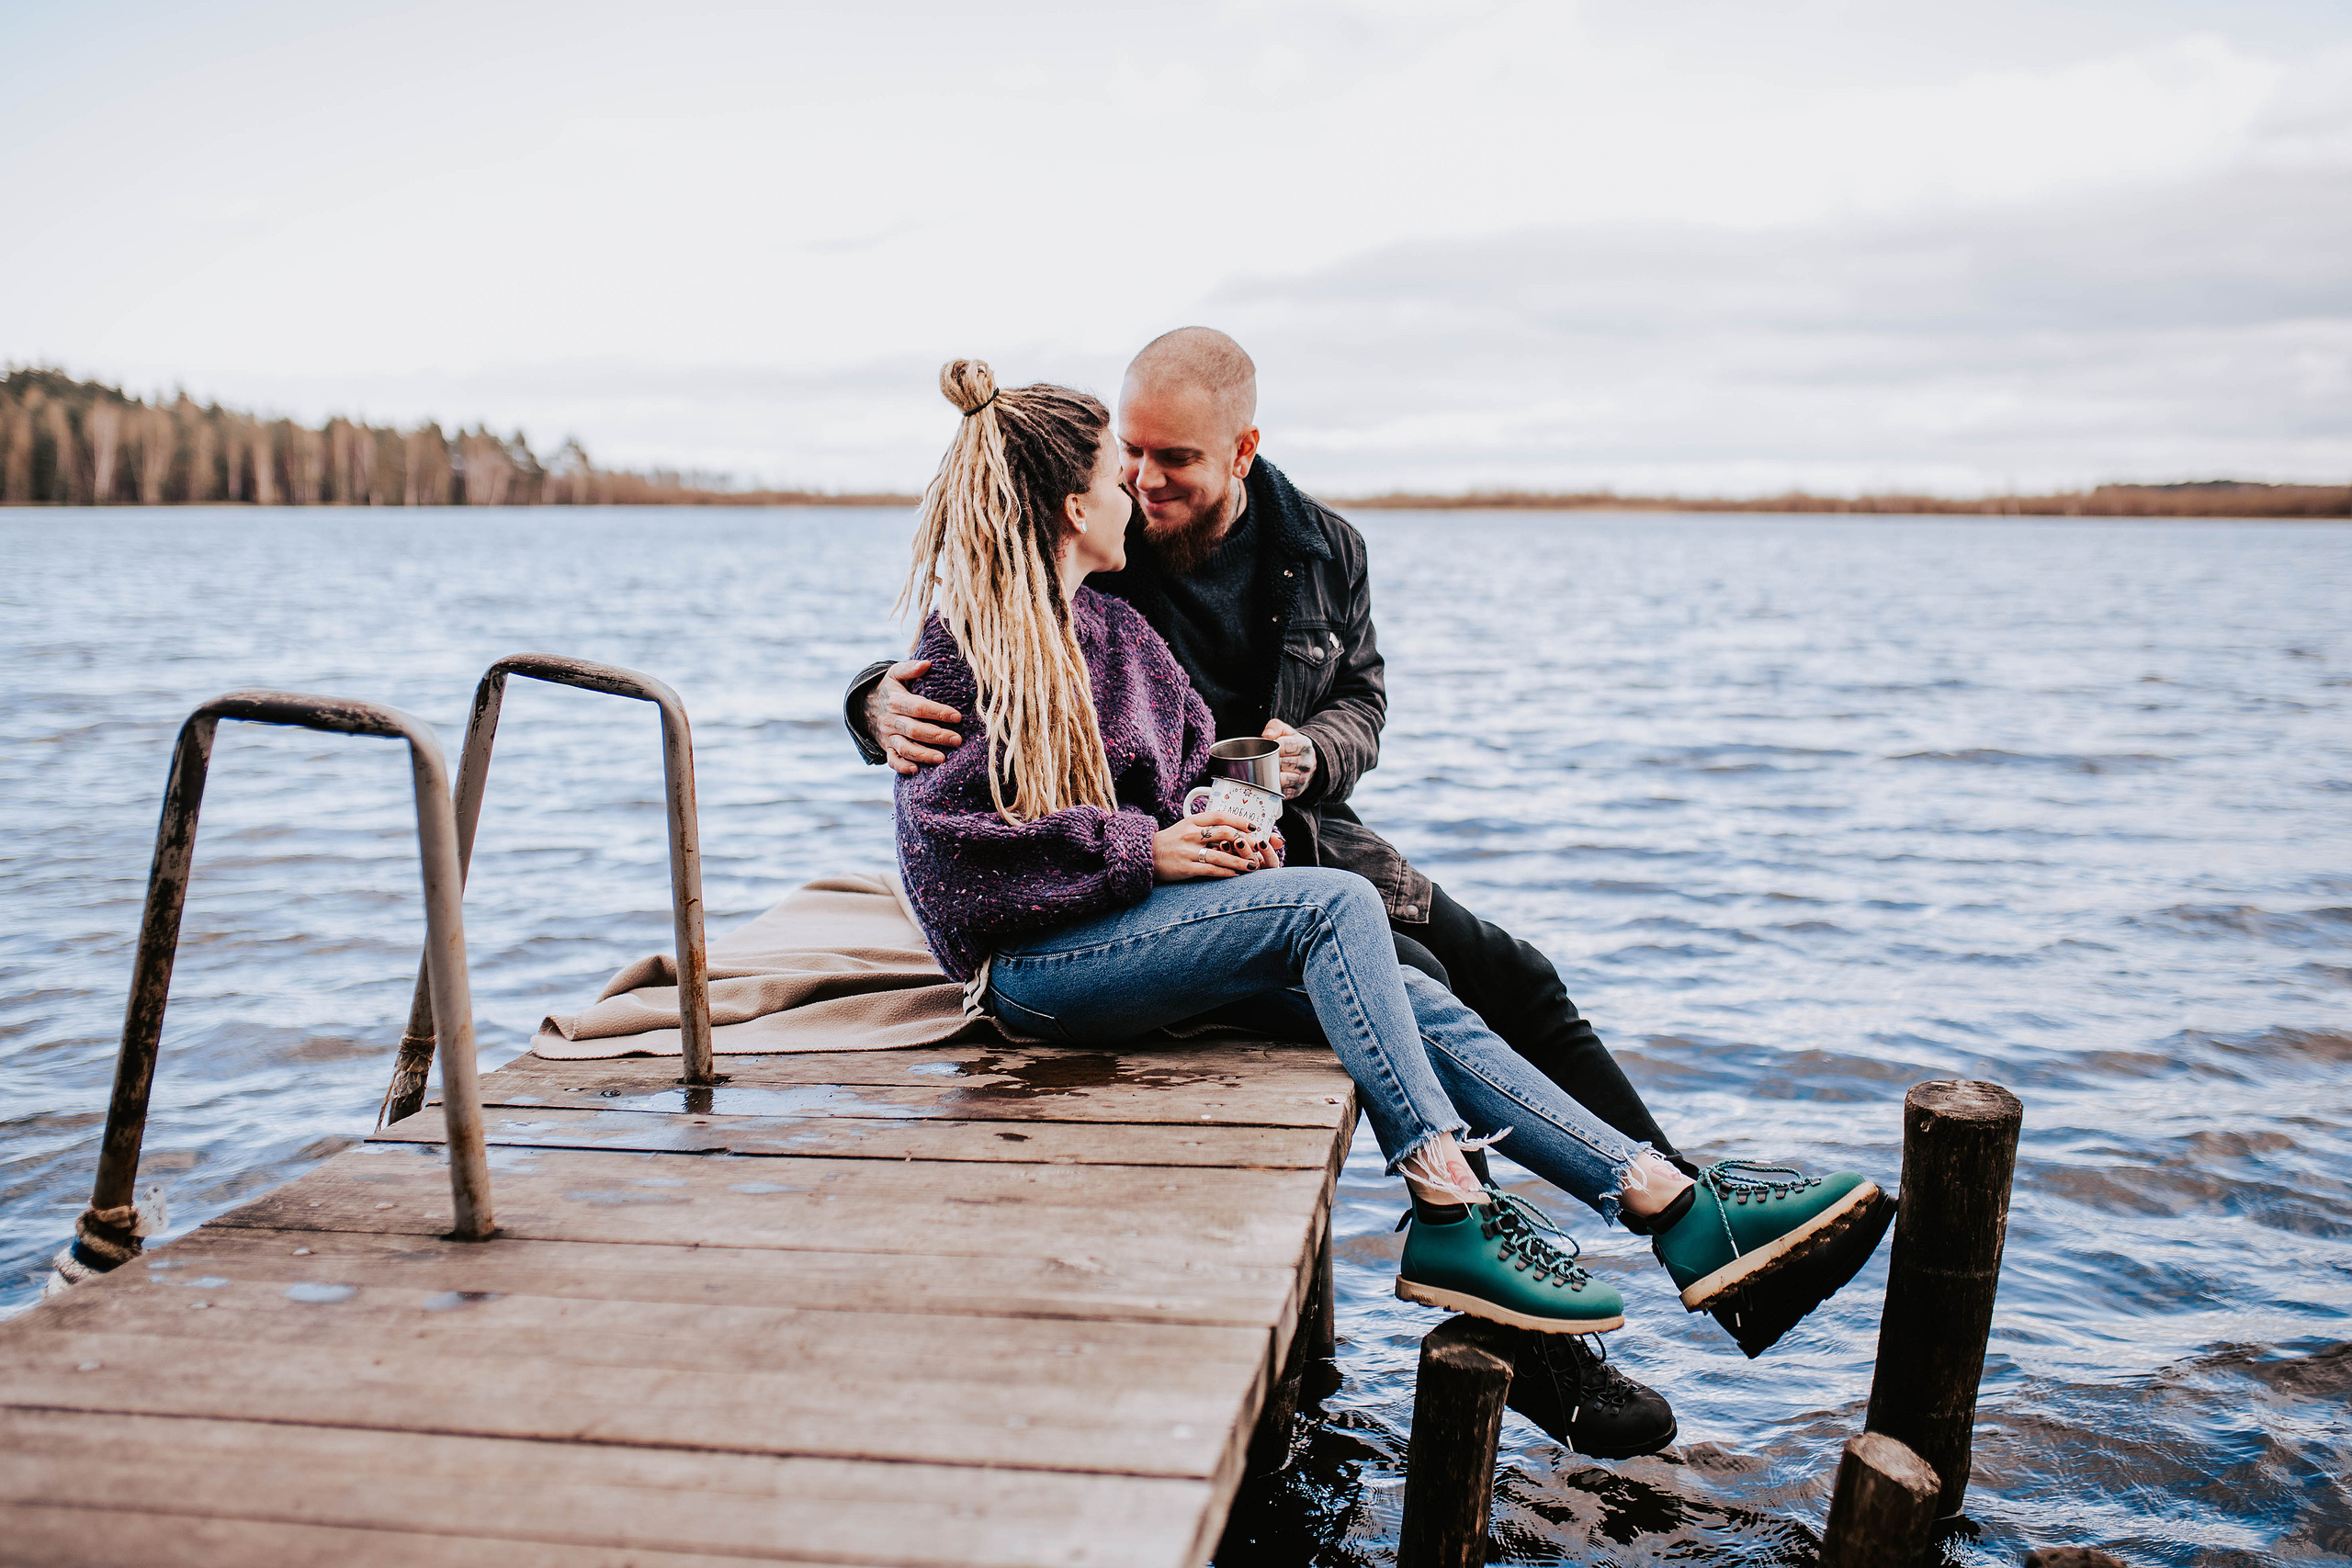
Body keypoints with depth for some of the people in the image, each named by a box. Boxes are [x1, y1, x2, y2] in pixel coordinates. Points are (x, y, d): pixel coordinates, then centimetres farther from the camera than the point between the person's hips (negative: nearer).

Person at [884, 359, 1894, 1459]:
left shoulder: (1115, 631, 14)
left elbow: (1185, 771, 20)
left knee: (1416, 1004, -11)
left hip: (1140, 923, 7)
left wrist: (1219, 827, -4)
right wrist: (1140, 850, -17)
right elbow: (948, 848, -16)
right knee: (1333, 905, -26)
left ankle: (1678, 1211, -15)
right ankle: (1451, 1216, -25)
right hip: (1030, 963, -7)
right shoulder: (968, 653, -9)